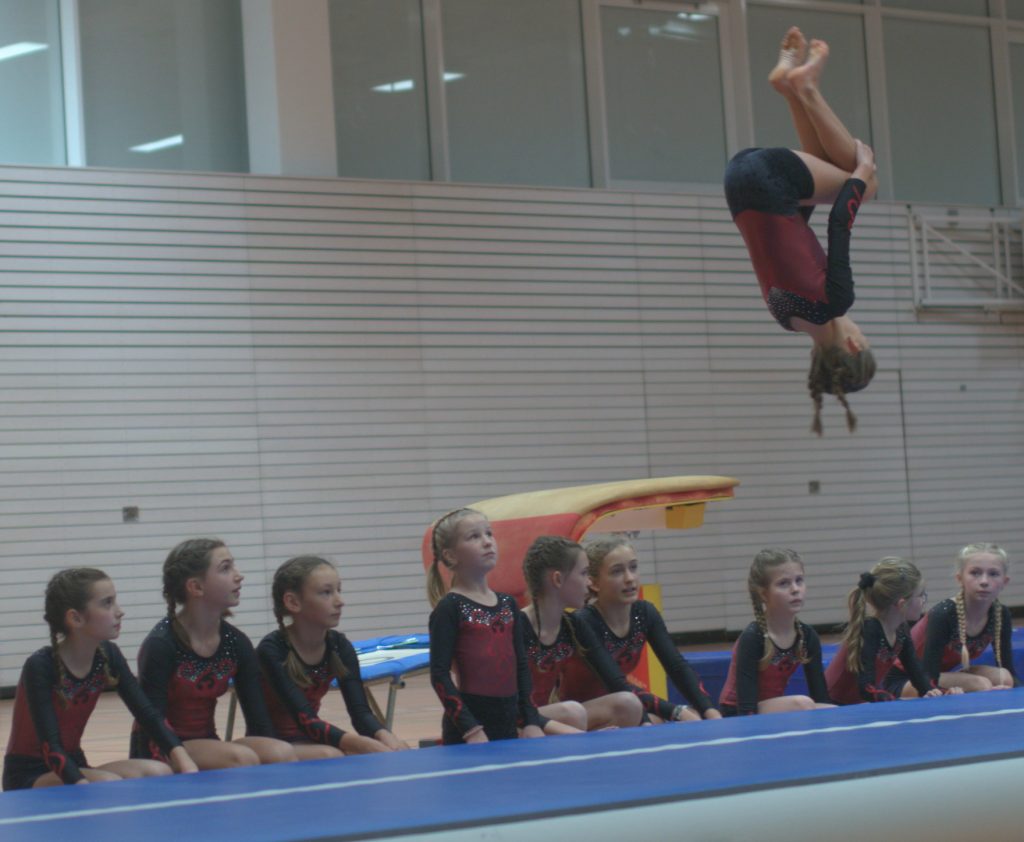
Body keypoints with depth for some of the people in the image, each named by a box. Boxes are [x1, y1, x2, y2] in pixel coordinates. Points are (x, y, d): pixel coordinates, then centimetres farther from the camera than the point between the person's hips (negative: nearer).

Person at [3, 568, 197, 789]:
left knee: (158, 773, -18)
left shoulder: (107, 656, -2)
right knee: (110, 784, -33)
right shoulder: (40, 667, -21)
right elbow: (51, 747, -28)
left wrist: (186, 765, -23)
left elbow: (148, 715, -6)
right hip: (29, 777, -7)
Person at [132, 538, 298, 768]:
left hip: (207, 746, 6)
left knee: (282, 754, -23)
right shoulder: (160, 645, -14)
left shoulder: (236, 643, 3)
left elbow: (259, 723, 1)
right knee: (242, 758, -32)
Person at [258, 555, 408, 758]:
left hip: (312, 742, 6)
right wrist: (364, 745, -45)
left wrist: (385, 738, -37)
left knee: (398, 750, -18)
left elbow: (360, 712, -12)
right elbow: (306, 721, -31)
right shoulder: (272, 650, -21)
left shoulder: (338, 645, -4)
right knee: (329, 756, -36)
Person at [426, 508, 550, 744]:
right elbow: (439, 675, -10)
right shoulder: (450, 608, -6)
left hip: (509, 724, 6)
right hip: (467, 729, -6)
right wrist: (471, 730, -16)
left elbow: (521, 667, 15)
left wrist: (530, 721, 6)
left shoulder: (508, 605, 12)